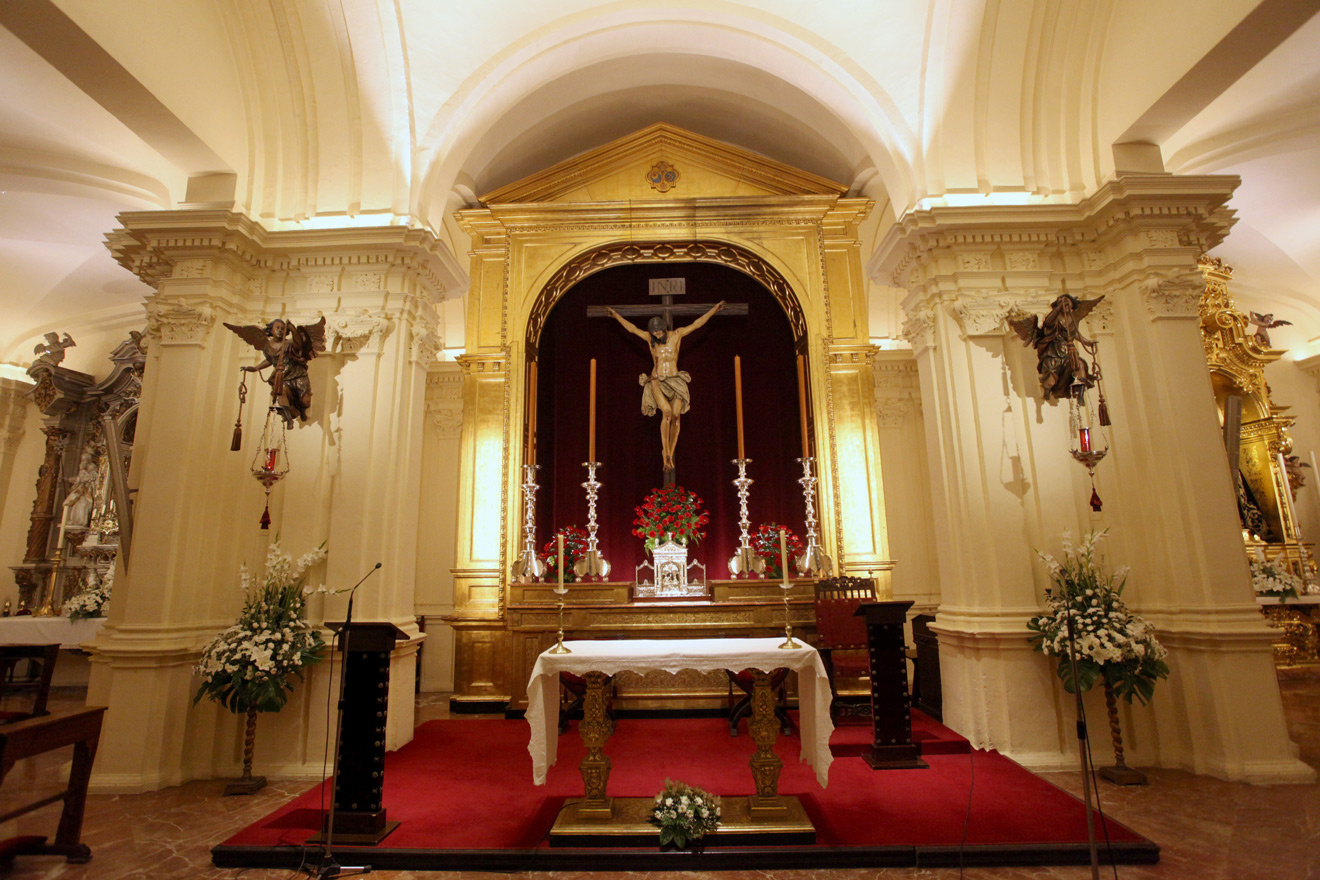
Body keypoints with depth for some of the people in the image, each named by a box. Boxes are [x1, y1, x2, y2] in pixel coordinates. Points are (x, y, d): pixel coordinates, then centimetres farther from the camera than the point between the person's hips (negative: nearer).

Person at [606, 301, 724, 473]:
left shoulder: (676, 334, 5)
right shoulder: (650, 337, 7)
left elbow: (697, 324, 6)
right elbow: (632, 328, 16)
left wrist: (714, 309, 5)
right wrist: (616, 315, 20)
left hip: (675, 381, 1)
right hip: (657, 382, -1)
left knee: (675, 416, -10)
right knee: (667, 412, -24)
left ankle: (669, 455, 2)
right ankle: (666, 452, -16)